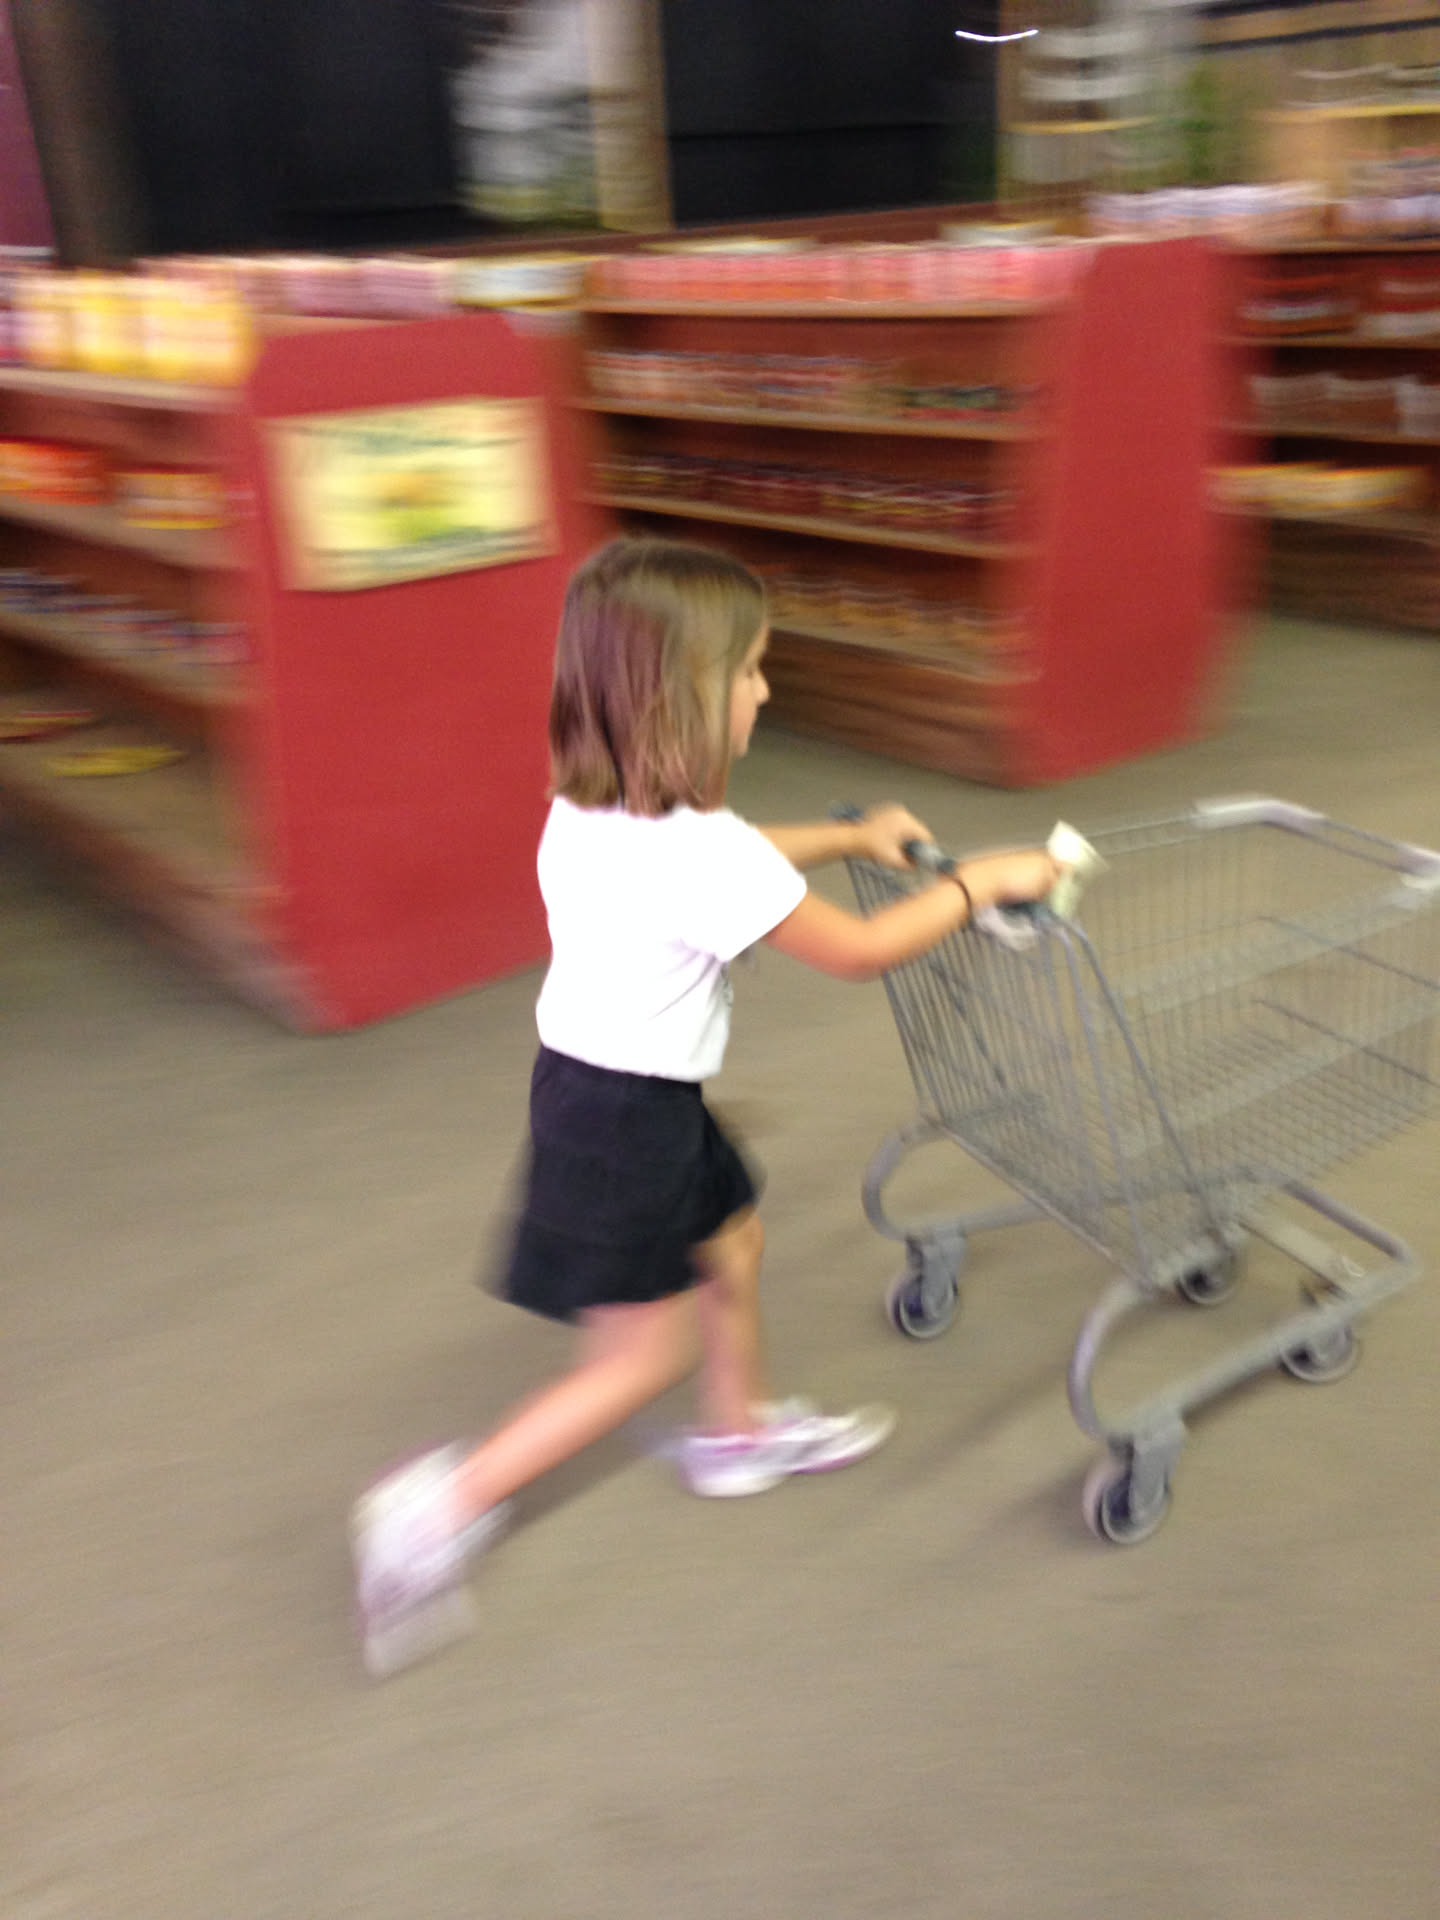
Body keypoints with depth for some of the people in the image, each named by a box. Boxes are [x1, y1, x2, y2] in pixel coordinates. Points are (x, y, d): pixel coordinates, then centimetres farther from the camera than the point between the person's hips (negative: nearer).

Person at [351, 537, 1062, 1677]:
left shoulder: (590, 808, -1)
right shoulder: (701, 856, -28)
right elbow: (859, 953, -18)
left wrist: (848, 836, 20)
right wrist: (979, 885, -6)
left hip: (593, 1082, 9)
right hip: (626, 1120, -9)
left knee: (732, 1248, 26)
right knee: (645, 1357, 7)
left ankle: (743, 1432, 49)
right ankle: (446, 1508, 13)